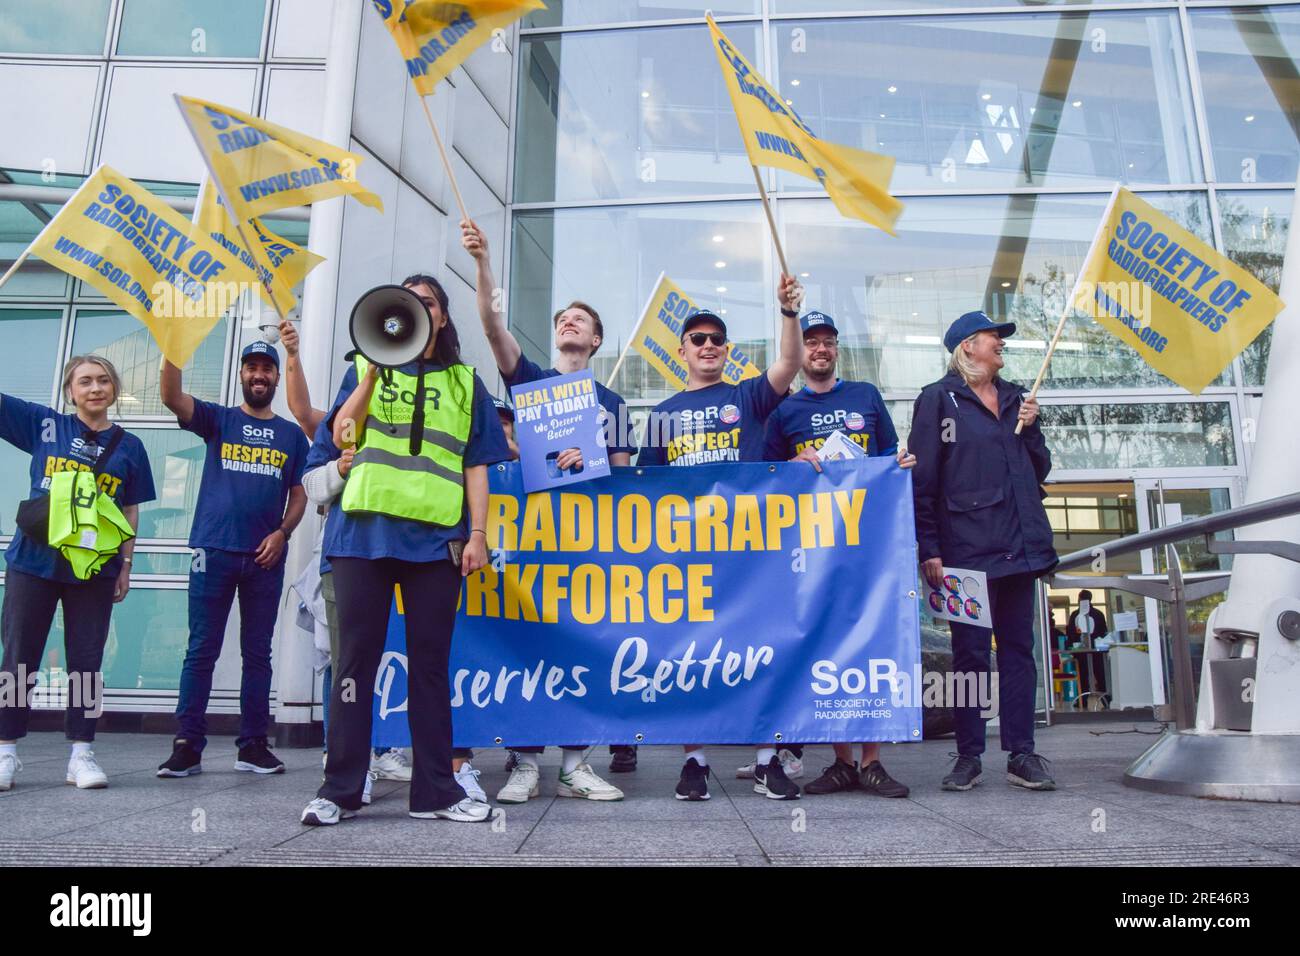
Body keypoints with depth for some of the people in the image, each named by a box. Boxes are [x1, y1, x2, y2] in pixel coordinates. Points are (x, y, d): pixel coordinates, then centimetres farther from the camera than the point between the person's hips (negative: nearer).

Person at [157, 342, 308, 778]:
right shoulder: (218, 420, 9)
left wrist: (282, 533, -5)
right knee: (201, 650, 0)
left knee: (257, 652, 6)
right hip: (214, 551, -1)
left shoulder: (292, 434, 13)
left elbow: (299, 495, 11)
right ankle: (188, 745, 6)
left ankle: (253, 744, 12)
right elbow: (172, 397, -9)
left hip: (266, 557, 2)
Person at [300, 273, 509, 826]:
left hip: (437, 537, 0)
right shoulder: (365, 368, 16)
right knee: (356, 657, 1)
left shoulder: (465, 382, 14)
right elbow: (341, 436, 0)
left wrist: (477, 533, 0)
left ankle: (435, 790, 12)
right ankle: (340, 789, 10)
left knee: (430, 662, 4)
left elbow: (476, 465, 10)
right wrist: (376, 369, -7)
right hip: (365, 530, 0)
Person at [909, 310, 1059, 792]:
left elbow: (1040, 469, 20)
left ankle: (1021, 754, 14)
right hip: (967, 548, -5)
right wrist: (929, 549, -12)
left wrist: (1031, 428, 2)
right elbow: (922, 478, -6)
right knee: (969, 652, -1)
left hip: (1019, 545, 5)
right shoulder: (938, 399, 0)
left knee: (1018, 648, 7)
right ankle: (968, 755, 9)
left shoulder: (1014, 397, 18)